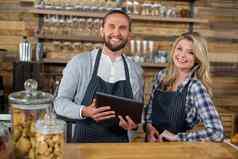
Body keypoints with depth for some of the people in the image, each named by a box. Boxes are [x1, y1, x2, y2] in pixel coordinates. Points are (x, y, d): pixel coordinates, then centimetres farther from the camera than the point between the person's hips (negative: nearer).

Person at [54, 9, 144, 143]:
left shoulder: (136, 70, 1)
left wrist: (134, 123, -13)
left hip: (120, 143, 3)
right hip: (84, 141, -2)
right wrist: (84, 111, -24)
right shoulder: (79, 62, -8)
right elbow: (60, 102, -6)